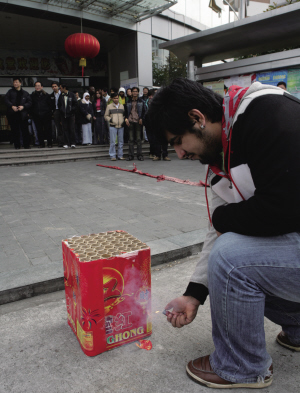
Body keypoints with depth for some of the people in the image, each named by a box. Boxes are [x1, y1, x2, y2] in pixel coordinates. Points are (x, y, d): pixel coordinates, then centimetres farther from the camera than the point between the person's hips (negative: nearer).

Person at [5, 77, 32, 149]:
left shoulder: (25, 93, 11)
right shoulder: (10, 92, 13)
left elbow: (29, 103, 6)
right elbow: (6, 100, 4)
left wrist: (23, 106, -11)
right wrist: (12, 106, -13)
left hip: (23, 114, -1)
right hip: (13, 114, 1)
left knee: (25, 129, -2)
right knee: (15, 130, 1)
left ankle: (26, 145, 6)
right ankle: (17, 145, 7)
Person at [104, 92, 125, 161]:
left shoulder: (122, 106, 13)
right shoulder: (109, 106, 7)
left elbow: (125, 115, 20)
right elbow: (106, 116, 9)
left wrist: (124, 120, 2)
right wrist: (110, 119, -9)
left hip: (121, 126, 3)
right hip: (113, 126, -2)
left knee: (121, 142, 5)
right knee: (112, 142, -5)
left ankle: (120, 155, 13)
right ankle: (113, 156, 0)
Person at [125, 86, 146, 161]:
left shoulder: (141, 101, 7)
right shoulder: (128, 102, 12)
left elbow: (144, 111, 7)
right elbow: (126, 111, 14)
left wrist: (141, 119, -5)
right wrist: (126, 119, 0)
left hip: (138, 121, -1)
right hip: (130, 122, 2)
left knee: (138, 139, 0)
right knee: (131, 139, 1)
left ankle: (140, 155, 4)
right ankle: (131, 155, 4)